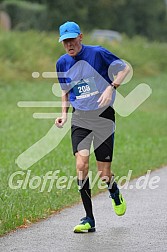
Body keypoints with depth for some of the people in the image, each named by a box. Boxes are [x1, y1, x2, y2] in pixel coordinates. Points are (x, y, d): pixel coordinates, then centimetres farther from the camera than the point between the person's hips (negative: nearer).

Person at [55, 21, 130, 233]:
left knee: (103, 174, -2)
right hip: (80, 118, 3)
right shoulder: (62, 63, 5)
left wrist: (111, 88, -17)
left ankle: (114, 192, 38)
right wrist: (64, 114, 7)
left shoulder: (97, 53, -9)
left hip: (103, 116, -3)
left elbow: (125, 68, -2)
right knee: (81, 164, -18)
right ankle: (89, 219, -11)